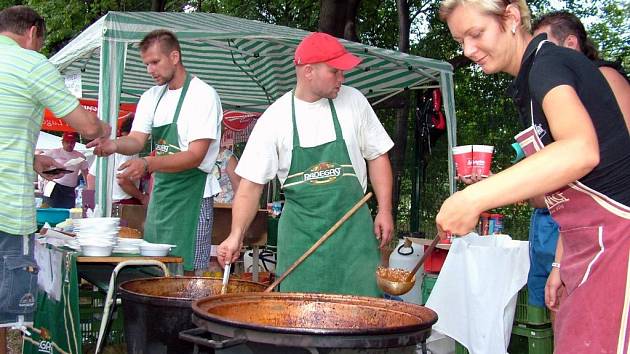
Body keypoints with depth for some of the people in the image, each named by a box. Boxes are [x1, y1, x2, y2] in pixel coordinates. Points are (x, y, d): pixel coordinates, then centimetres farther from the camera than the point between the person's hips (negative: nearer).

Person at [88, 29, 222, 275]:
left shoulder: (203, 95, -11)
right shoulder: (151, 97, 12)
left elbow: (196, 156, -18)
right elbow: (137, 140, 2)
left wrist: (148, 164, -31)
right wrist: (115, 145, -21)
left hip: (191, 196, -7)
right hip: (160, 195, 7)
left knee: (188, 271, -5)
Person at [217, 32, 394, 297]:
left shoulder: (353, 101, 2)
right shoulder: (274, 118, -4)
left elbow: (377, 156, 9)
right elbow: (251, 183, -3)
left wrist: (385, 211, 1)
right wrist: (236, 235, -14)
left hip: (352, 224, 1)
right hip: (300, 227, -1)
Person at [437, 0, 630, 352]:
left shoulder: (548, 62, -12)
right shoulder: (532, 76, 17)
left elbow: (581, 150, -34)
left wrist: (474, 198, -36)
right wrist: (562, 262, 18)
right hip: (591, 252, 9)